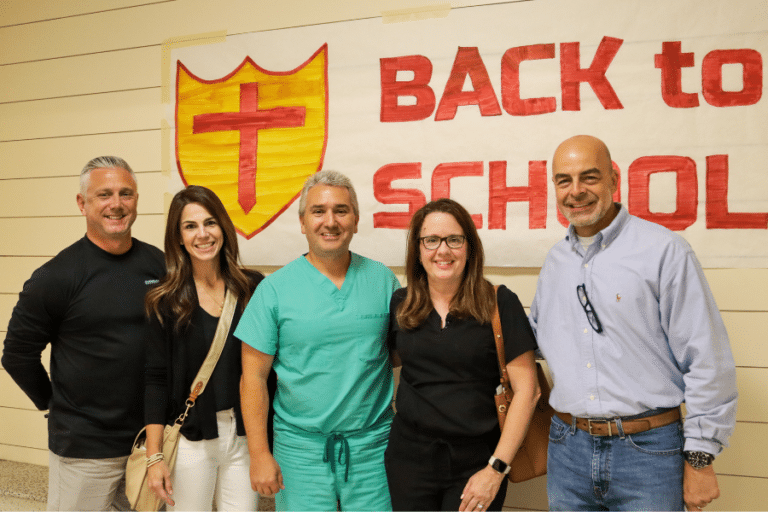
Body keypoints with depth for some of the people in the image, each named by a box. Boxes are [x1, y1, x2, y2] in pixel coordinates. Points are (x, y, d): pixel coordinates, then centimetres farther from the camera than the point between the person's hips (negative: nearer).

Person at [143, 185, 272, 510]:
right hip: (190, 441, -1)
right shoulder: (165, 301, -4)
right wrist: (154, 457, -6)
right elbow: (156, 379, -3)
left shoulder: (253, 288, -1)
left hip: (244, 437, 2)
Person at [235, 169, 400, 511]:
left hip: (372, 444, 2)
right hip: (301, 445, -1)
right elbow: (254, 376, -4)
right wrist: (259, 454, -7)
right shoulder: (274, 289, -5)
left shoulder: (383, 280, 1)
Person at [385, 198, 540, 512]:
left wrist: (497, 468, -12)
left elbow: (527, 389, -9)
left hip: (476, 464, -3)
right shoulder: (401, 305, 3)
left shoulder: (499, 304, -8)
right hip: (410, 460, 3)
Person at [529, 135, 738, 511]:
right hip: (568, 450, 5)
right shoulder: (555, 262, 9)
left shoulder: (663, 250, -8)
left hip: (648, 451, -4)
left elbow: (707, 361, -9)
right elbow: (533, 338, 24)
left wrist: (699, 458, -8)